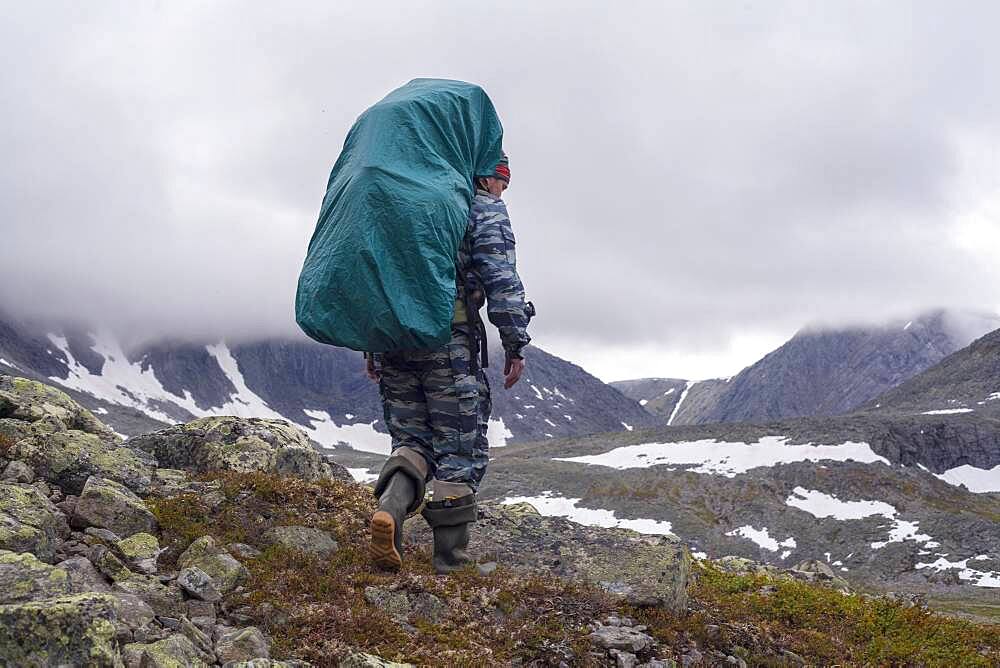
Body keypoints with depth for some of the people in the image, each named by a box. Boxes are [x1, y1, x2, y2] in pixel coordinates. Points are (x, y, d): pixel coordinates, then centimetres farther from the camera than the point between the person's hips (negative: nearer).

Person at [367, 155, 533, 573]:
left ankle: (390, 508, -17)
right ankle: (450, 556, 6)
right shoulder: (485, 210, 5)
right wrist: (516, 346, -7)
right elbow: (502, 281, -8)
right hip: (450, 341, -6)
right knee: (460, 450, 3)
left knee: (413, 439, 12)